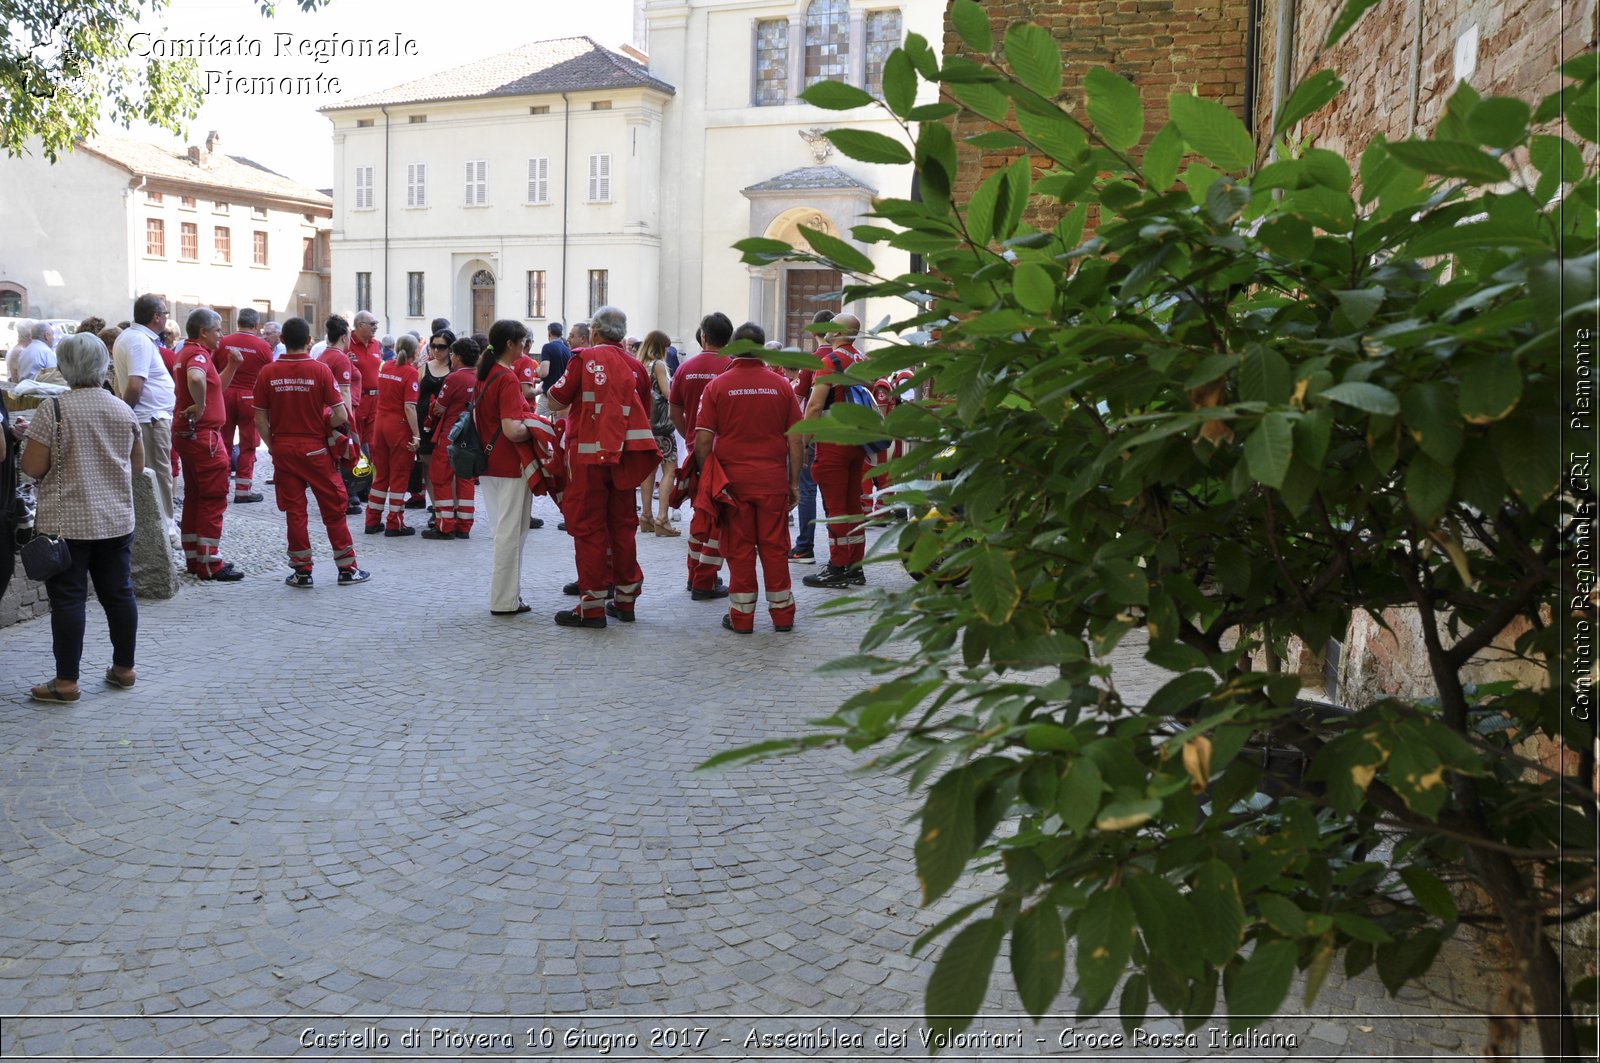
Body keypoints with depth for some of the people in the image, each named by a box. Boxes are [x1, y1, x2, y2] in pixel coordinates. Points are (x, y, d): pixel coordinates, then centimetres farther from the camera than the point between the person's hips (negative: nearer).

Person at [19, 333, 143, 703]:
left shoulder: (53, 410, -11)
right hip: (116, 520, 4)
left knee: (68, 599, 1)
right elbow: (138, 466, 10)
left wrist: (30, 441, 8)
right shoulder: (123, 410, 3)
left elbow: (33, 467, -11)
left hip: (66, 522, -4)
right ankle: (124, 668, 21)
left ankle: (66, 681, 5)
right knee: (119, 593, 12)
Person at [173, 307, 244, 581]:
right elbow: (196, 378, -39)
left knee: (195, 497, 15)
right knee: (214, 499, -6)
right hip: (203, 435, -11)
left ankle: (194, 558, 22)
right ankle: (210, 564, -5)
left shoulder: (188, 352, 17)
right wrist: (200, 406, -26)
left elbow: (216, 386, 24)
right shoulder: (198, 353, -15)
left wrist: (232, 366, 11)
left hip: (188, 435, 11)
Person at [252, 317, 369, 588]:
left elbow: (260, 419, -2)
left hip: (283, 450, 2)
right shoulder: (320, 370, -10)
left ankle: (302, 571, 13)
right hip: (315, 449, -2)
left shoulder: (267, 373, -4)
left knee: (294, 510, 9)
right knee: (333, 508, 7)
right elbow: (340, 416, -11)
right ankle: (347, 569, 12)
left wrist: (272, 446, 9)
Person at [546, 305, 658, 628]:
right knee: (623, 525, 13)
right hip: (624, 456, 4)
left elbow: (555, 403, -4)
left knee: (589, 528, 1)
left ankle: (592, 606, 2)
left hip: (588, 455, -4)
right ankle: (625, 599, 20)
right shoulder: (636, 367, 4)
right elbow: (645, 416, 10)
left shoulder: (584, 359, -5)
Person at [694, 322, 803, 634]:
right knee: (775, 547, 7)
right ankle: (782, 614, 14)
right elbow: (795, 440, 2)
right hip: (773, 481, 1)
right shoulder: (781, 386, 1)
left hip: (733, 480, -1)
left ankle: (741, 616, 10)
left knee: (739, 548, 5)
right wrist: (794, 482, 9)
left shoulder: (717, 386, -2)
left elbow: (703, 440, -5)